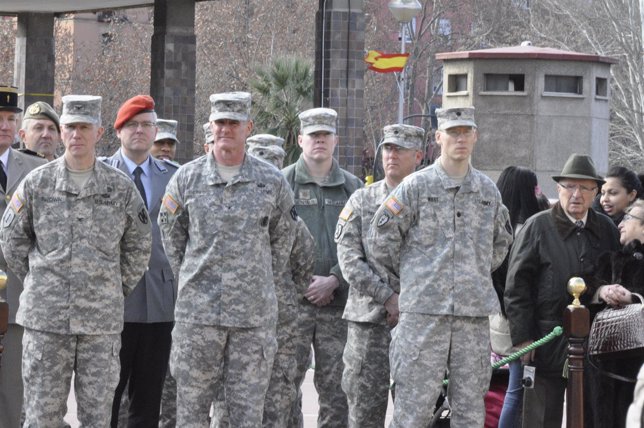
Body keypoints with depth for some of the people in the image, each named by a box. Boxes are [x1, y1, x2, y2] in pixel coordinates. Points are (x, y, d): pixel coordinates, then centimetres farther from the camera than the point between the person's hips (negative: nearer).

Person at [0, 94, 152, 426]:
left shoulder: (121, 187, 3)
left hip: (102, 320, 1)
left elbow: (138, 246, 13)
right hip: (46, 317, 0)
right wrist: (36, 284, 9)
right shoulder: (37, 183, 2)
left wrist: (117, 290, 9)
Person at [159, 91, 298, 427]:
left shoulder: (271, 181, 3)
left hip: (254, 312, 0)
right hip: (197, 310, 0)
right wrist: (190, 278, 12)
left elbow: (281, 236, 15)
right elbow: (170, 233, 14)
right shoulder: (187, 178, 3)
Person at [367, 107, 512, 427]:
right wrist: (405, 281, 6)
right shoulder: (415, 186, -1)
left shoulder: (488, 191, 12)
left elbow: (501, 241, 29)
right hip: (423, 312, -4)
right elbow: (380, 239, 2)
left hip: (475, 315, 4)